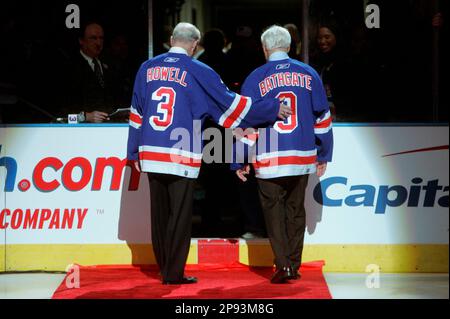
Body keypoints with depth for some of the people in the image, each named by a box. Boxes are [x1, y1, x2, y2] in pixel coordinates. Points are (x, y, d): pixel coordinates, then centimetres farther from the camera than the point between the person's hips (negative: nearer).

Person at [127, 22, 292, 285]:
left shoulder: (147, 69, 10)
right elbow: (231, 105, -1)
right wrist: (273, 109, 9)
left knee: (160, 214, 13)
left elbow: (137, 114, 14)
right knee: (180, 216, 2)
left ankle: (166, 269, 20)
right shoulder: (198, 72, -3)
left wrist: (135, 153, 21)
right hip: (182, 158, -5)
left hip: (150, 155, 5)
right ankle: (173, 274, 4)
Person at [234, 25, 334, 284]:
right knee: (296, 209, 15)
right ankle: (294, 265, 17)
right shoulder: (309, 74, 6)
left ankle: (283, 264, -6)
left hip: (269, 160, -3)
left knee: (274, 210, 6)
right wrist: (324, 155, 16)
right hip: (303, 158, 3)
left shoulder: (256, 78, -2)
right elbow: (322, 117, 9)